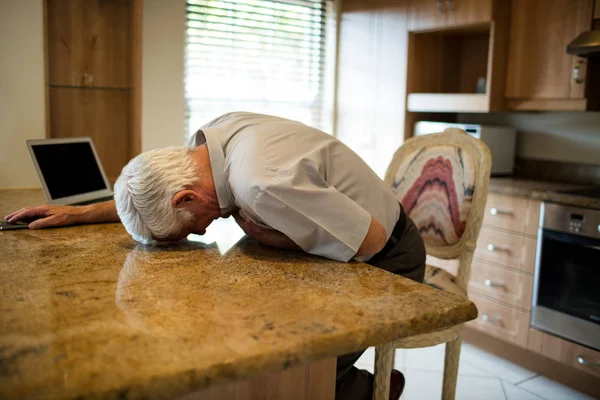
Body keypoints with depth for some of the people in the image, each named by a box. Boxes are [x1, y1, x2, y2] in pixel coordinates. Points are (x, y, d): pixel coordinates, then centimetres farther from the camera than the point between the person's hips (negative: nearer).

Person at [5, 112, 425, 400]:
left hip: (386, 259, -7)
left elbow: (371, 239, -28)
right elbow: (155, 193, 10)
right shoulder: (212, 137, -11)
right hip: (340, 252, 8)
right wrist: (80, 213, 7)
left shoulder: (264, 185, -37)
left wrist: (262, 232, -23)